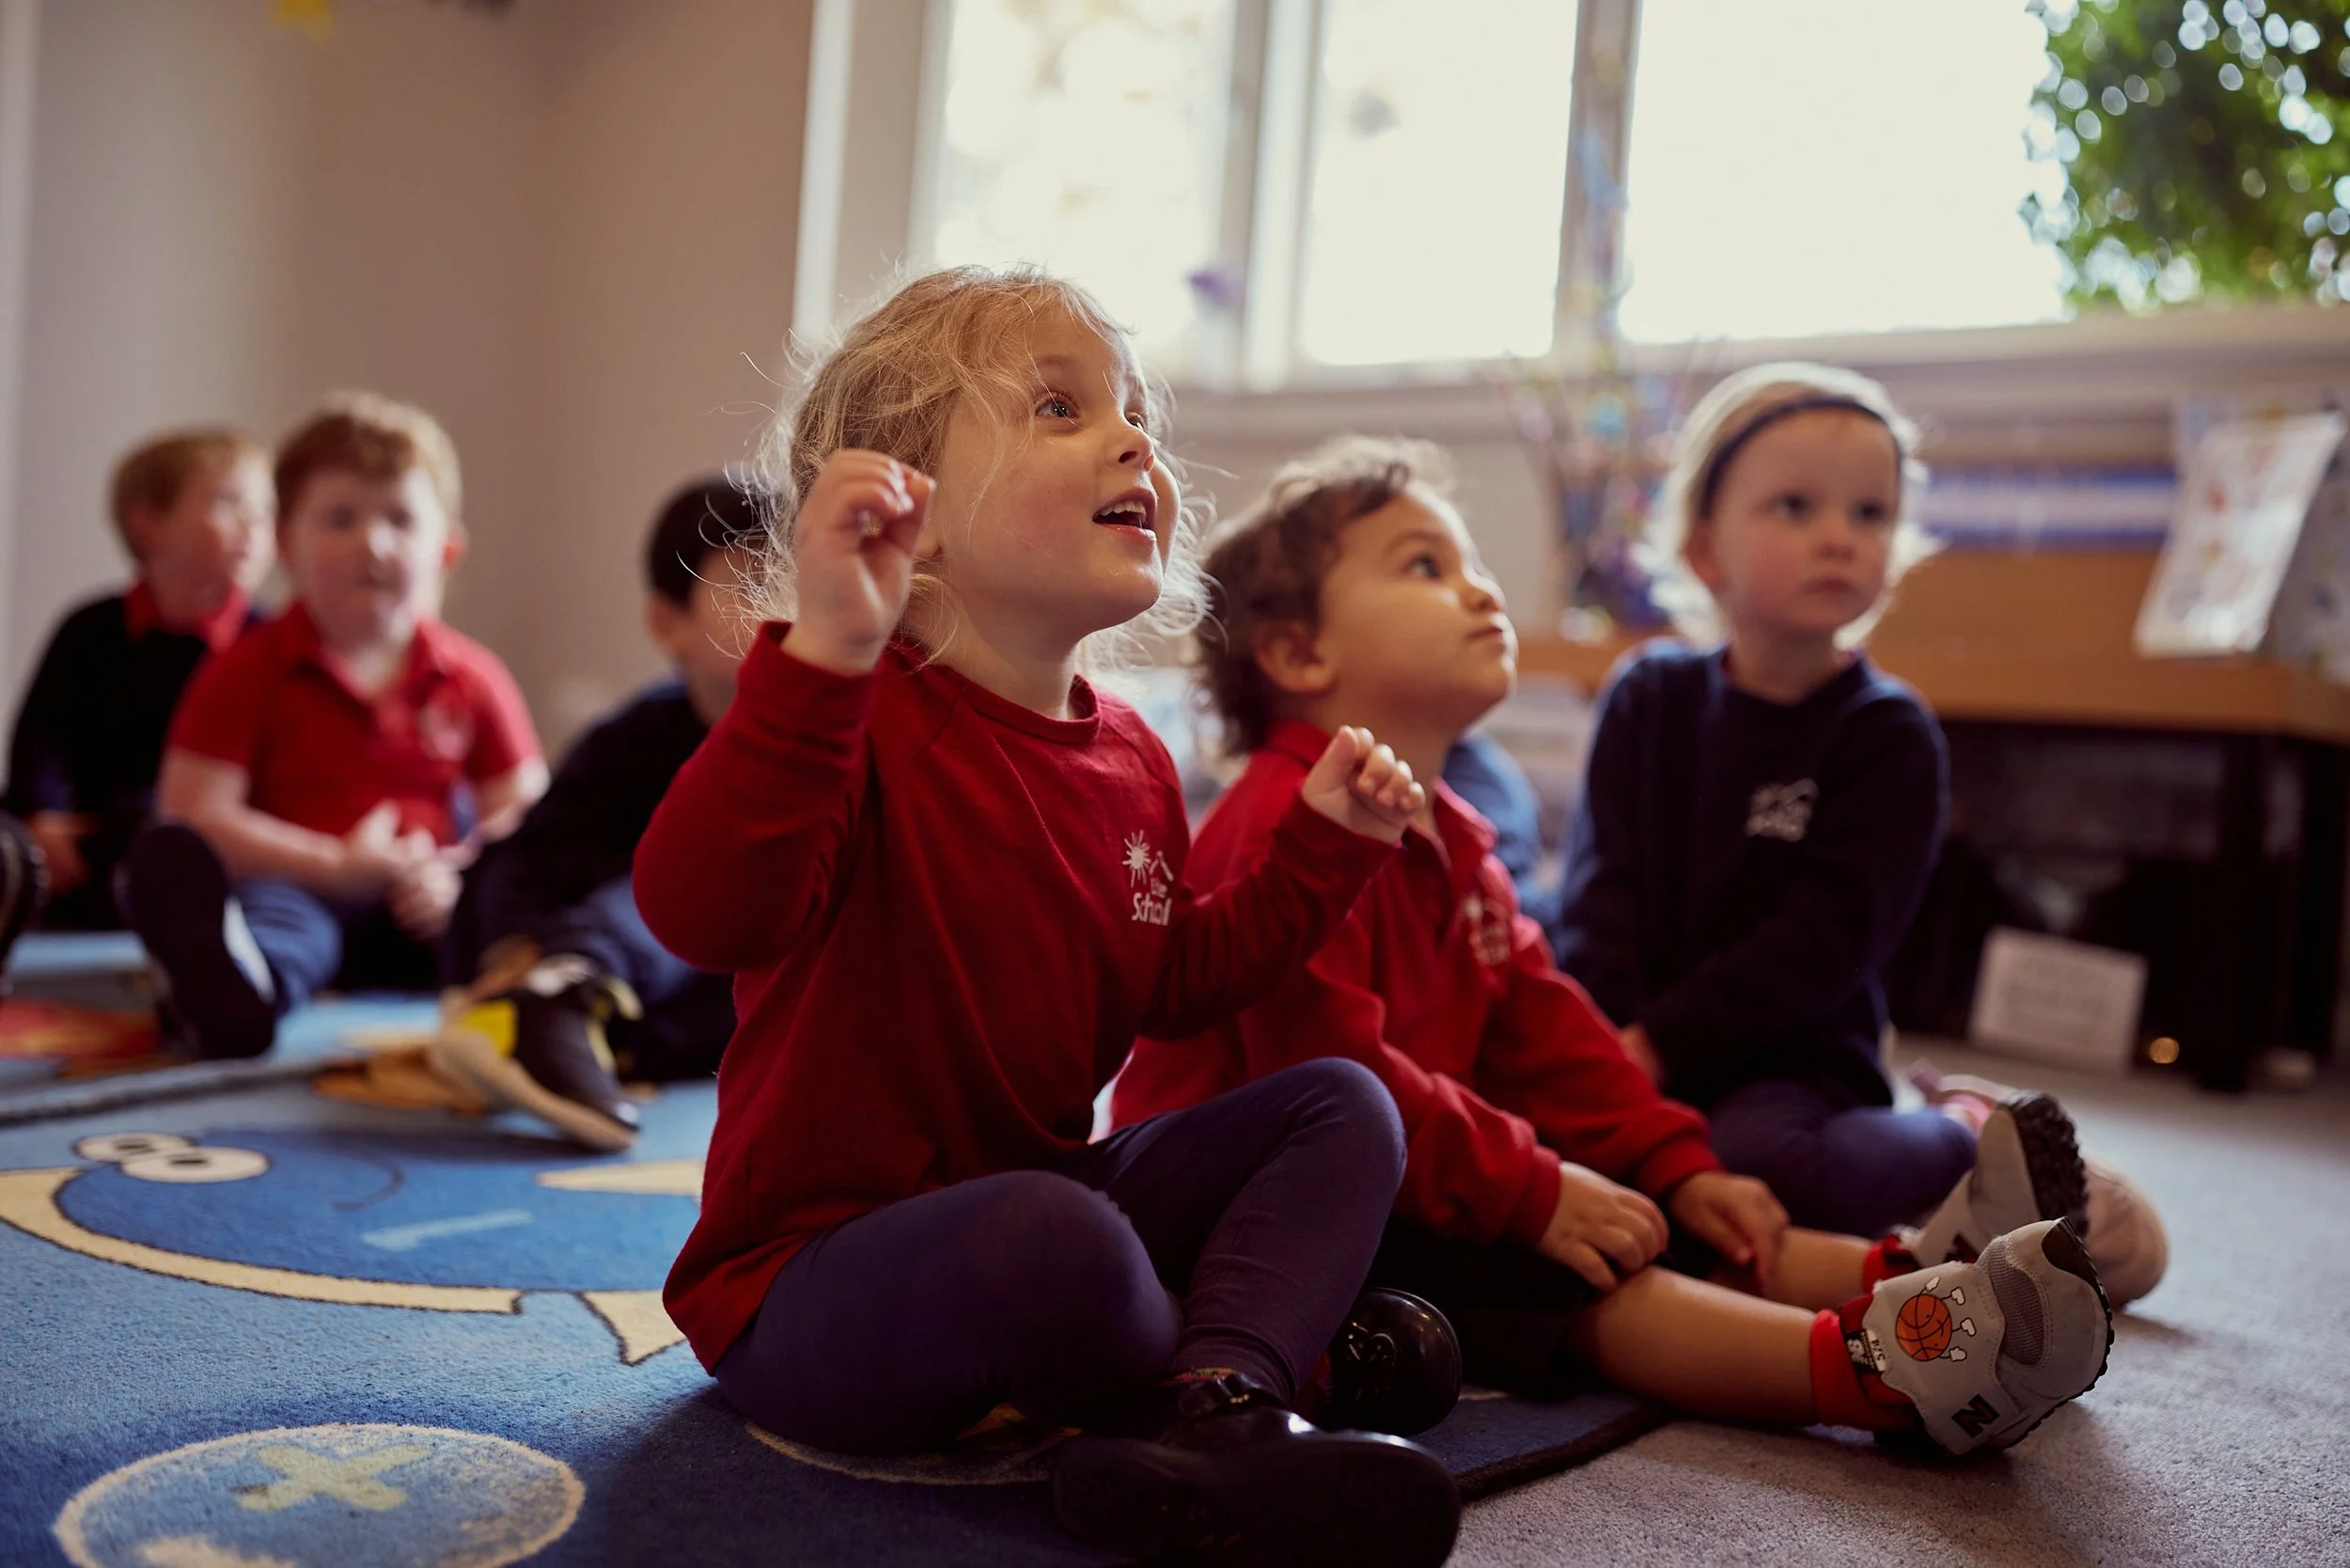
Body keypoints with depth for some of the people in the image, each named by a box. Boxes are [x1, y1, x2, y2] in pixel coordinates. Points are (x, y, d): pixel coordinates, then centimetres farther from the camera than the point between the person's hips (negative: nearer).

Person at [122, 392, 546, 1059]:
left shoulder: (473, 678, 12)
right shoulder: (249, 671, 5)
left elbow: (523, 812, 9)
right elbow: (193, 817, -4)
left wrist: (459, 881, -13)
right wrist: (339, 864, -11)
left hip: (420, 917, 4)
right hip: (299, 889, -3)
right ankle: (232, 984, -70)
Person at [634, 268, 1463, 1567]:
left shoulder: (1130, 761, 6)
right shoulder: (857, 714, -20)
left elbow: (1173, 984, 18)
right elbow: (702, 917, -38)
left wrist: (1321, 848, 8)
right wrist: (825, 652, -48)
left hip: (1034, 1199, 9)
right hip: (806, 1282, -8)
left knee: (1341, 1107, 3)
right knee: (1048, 1238, -39)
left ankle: (1205, 1415, -23)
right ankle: (1263, 1357, -4)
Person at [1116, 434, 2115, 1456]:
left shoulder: (1452, 842, 16)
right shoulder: (1292, 827, -19)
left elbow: (1538, 1026, 14)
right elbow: (1327, 1074, -26)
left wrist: (1673, 1166, 3)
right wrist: (1527, 1194, -23)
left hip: (1407, 1191, 10)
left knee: (1661, 1231, -4)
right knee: (1577, 1286, -27)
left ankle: (1907, 1283, -19)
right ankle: (1872, 1369, -40)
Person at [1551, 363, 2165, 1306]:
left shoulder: (1889, 736, -4)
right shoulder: (1648, 696, 6)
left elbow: (1823, 938, -11)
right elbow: (1601, 889, -2)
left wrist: (1658, 1043, -18)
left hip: (1790, 1053, -3)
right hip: (1632, 1049, 4)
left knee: (1751, 1162, -34)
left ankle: (1978, 1140, -3)